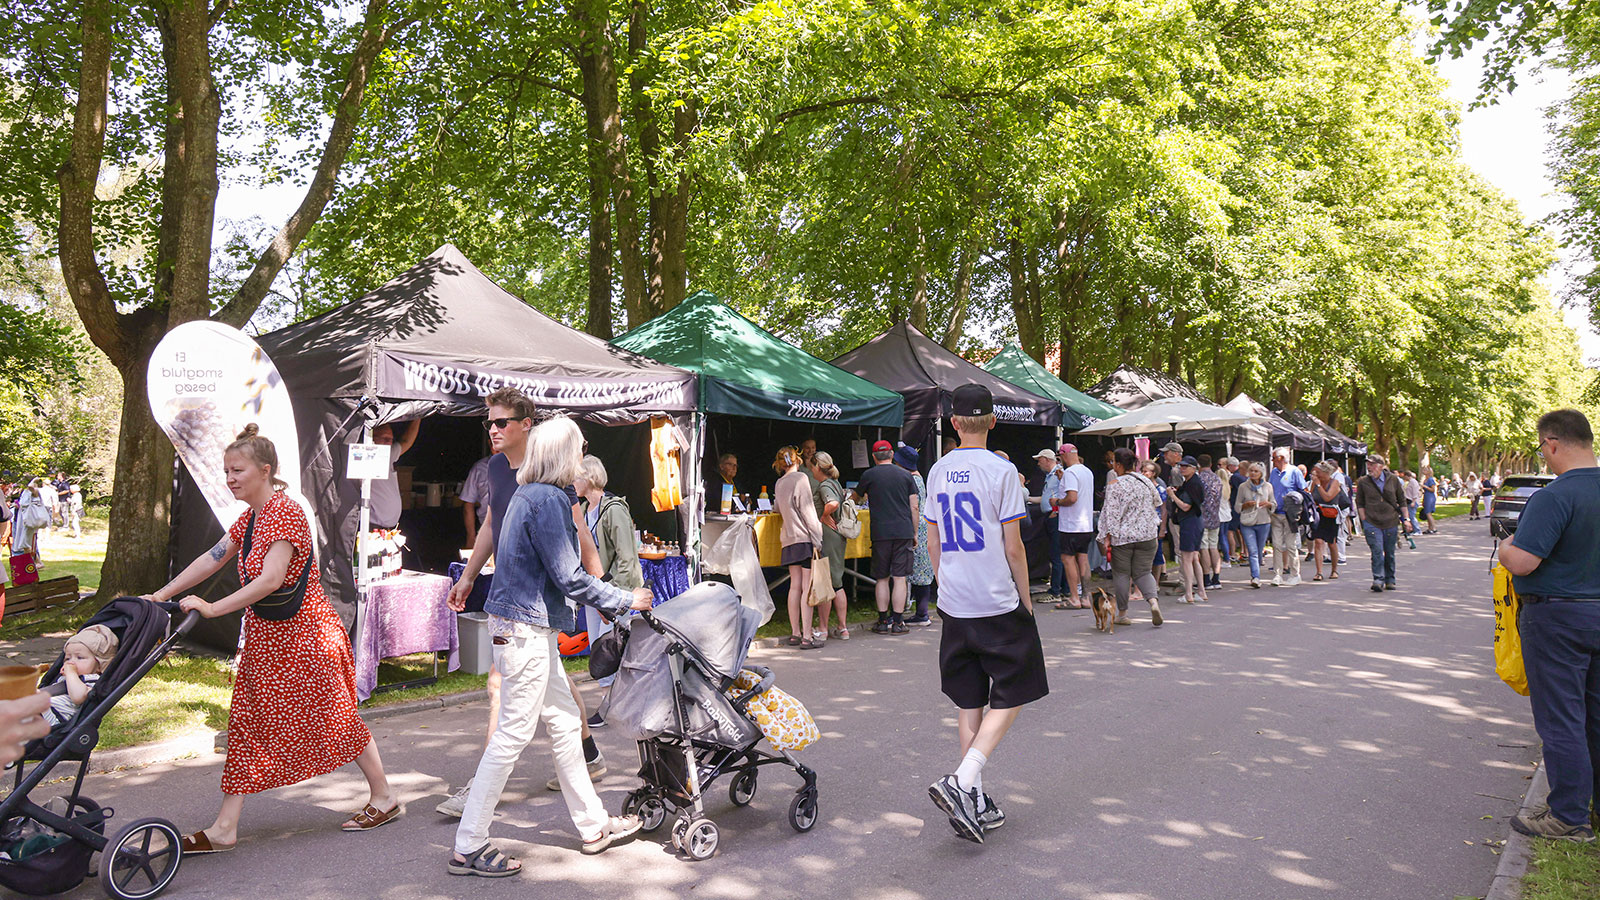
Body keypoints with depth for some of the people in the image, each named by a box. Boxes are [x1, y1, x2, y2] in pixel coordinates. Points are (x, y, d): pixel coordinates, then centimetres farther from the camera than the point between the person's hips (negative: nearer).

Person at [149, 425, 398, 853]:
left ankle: (384, 795, 20)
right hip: (264, 637, 9)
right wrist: (161, 596, 5)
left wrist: (212, 608, -28)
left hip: (303, 635, -9)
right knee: (247, 724, 7)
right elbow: (211, 559, 11)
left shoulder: (285, 513, -19)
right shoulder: (250, 517, 11)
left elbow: (271, 579, -28)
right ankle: (224, 828, 13)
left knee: (335, 718, 3)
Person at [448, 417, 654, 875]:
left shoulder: (528, 495, 14)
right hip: (526, 630, -11)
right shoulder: (548, 499, -17)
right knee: (513, 733, -3)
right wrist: (627, 600, -6)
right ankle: (468, 847, 7)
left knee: (565, 722, 16)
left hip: (525, 626, 11)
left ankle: (593, 825, 27)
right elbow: (570, 577, -18)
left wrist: (610, 604, 21)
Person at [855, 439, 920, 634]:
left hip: (881, 533, -1)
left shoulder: (868, 475, 3)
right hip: (904, 532, 1)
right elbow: (914, 507, 5)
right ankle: (898, 622, 3)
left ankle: (883, 621, 9)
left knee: (882, 578, 8)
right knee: (900, 578, 2)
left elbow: (857, 497, 21)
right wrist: (914, 533, 14)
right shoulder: (905, 475, 6)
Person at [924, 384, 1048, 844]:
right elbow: (1013, 547, -9)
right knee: (1007, 698, 5)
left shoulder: (938, 471, 6)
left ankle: (975, 803, 15)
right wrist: (1025, 598, 3)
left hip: (954, 606, 5)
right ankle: (961, 782, -11)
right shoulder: (1001, 470, -10)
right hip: (998, 604, -5)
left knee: (968, 703, 12)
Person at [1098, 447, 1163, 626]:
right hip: (1147, 534, 4)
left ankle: (1122, 613, 13)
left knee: (1121, 574, 7)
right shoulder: (1145, 481, 5)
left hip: (1122, 537, -4)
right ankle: (1153, 601, -14)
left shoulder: (1115, 486, -10)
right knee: (1142, 572, 11)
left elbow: (1111, 514, -14)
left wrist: (1107, 538, -11)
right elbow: (1157, 503, 19)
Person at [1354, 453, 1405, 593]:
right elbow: (1360, 503, 6)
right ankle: (1378, 580, -15)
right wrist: (1364, 521, -2)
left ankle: (1390, 580, 24)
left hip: (1391, 523, 1)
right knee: (1377, 552, -13)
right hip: (1372, 524, -1)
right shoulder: (1363, 482, 0)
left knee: (1390, 554, 10)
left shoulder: (1393, 479, 2)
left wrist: (1405, 519, 7)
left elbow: (1402, 500, 10)